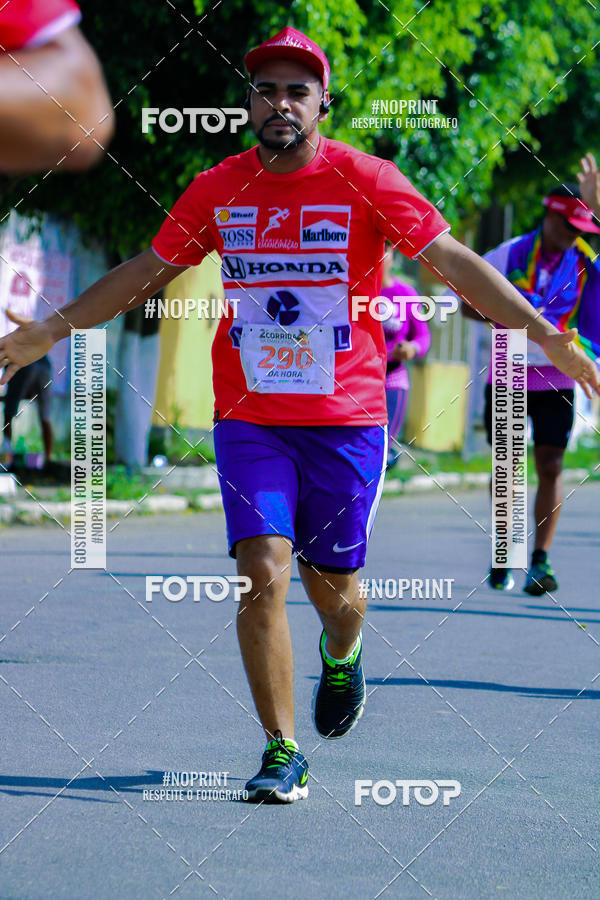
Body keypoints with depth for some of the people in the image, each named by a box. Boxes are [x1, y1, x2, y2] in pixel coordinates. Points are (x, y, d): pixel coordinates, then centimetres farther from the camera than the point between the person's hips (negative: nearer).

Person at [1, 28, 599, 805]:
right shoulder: (218, 188, 3)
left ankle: (341, 656, 45)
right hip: (249, 419, 1)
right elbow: (146, 271, 16)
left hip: (347, 420, -1)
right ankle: (281, 755, -4)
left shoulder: (364, 181, -6)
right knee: (262, 574, -13)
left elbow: (452, 261, -7)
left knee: (332, 587, 7)